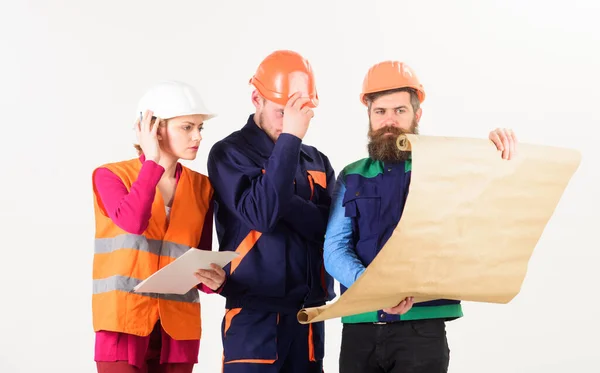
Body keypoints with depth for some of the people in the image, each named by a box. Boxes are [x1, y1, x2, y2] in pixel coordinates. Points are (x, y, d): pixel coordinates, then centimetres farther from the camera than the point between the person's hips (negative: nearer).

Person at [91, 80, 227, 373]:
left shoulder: (202, 186, 9)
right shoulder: (110, 176, -1)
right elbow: (132, 222, -22)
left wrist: (213, 280, -13)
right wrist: (153, 161, -12)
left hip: (178, 327, 4)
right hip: (124, 322, -3)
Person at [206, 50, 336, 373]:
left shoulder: (317, 162, 12)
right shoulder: (230, 153, -3)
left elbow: (331, 228, 0)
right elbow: (261, 214, -19)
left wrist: (281, 199, -14)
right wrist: (288, 139, -17)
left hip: (309, 314, 5)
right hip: (255, 313, -5)